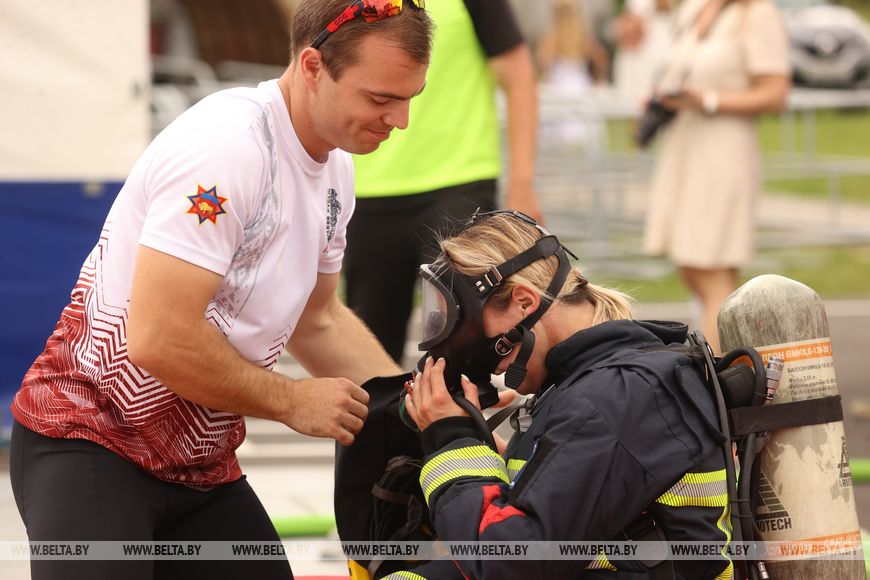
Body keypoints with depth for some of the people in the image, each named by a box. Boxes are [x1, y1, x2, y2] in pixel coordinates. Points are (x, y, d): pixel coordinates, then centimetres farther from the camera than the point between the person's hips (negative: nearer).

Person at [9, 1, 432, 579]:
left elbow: (317, 321, 20)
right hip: (89, 444, -9)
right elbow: (158, 339, -28)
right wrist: (292, 401, -15)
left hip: (202, 464, 9)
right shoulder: (228, 144, -23)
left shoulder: (335, 168, 6)